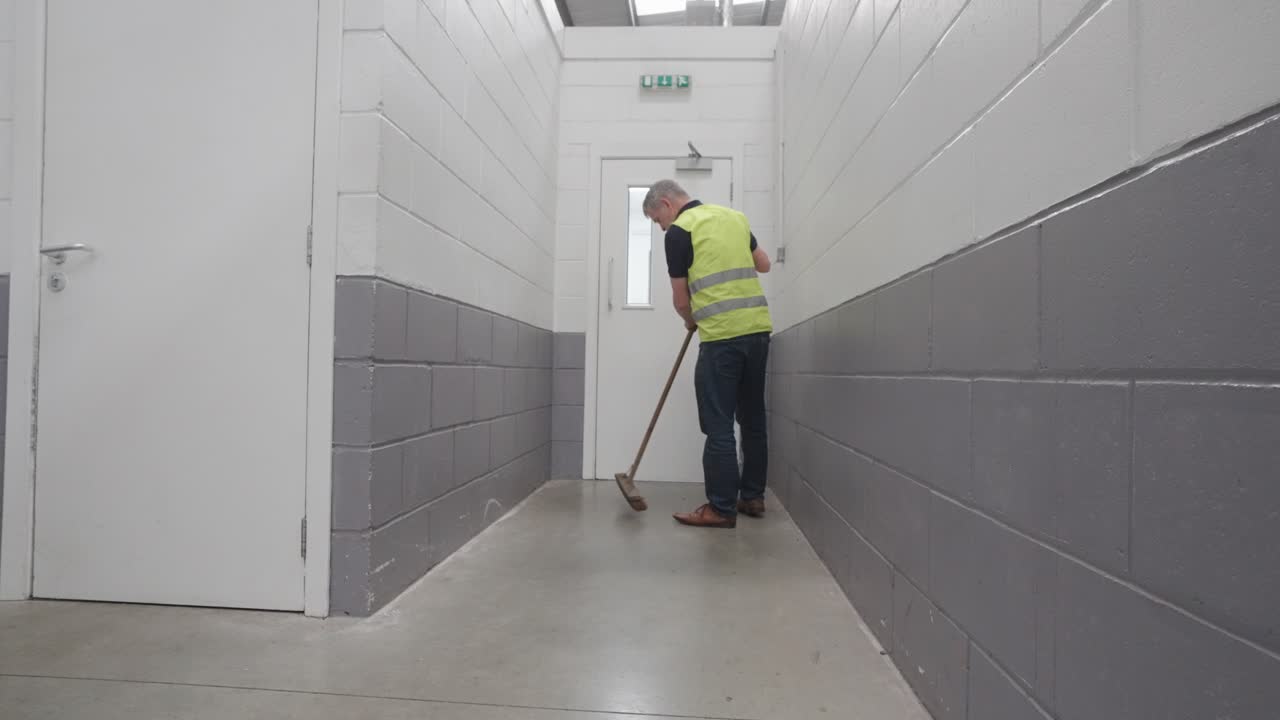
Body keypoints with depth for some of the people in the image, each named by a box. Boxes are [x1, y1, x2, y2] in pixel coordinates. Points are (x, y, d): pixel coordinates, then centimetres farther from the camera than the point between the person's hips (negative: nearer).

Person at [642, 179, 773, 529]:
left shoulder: (680, 230, -4)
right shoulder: (735, 216, 17)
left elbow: (680, 299, 2)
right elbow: (763, 264, 27)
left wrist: (691, 320, 21)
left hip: (722, 335, -8)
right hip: (758, 327, 8)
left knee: (719, 426, -1)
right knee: (753, 418, 15)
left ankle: (722, 508, 4)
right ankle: (753, 497, 24)